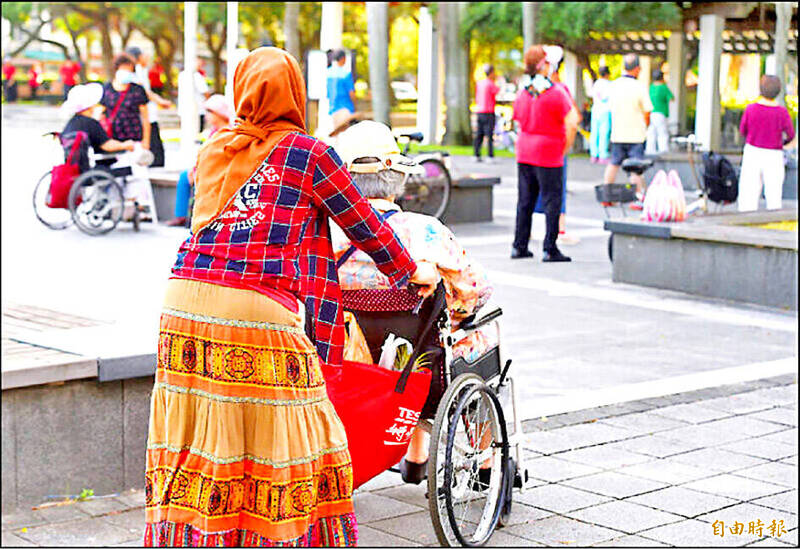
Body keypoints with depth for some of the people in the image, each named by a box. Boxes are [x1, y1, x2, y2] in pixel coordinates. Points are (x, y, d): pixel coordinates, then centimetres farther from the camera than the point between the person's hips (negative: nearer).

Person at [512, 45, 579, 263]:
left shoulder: (522, 92, 5)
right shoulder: (555, 93, -13)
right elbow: (572, 124, -16)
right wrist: (565, 148, -3)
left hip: (524, 154, 6)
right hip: (549, 155, -6)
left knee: (525, 200, 12)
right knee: (552, 201, 0)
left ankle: (519, 246, 15)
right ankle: (550, 249, 0)